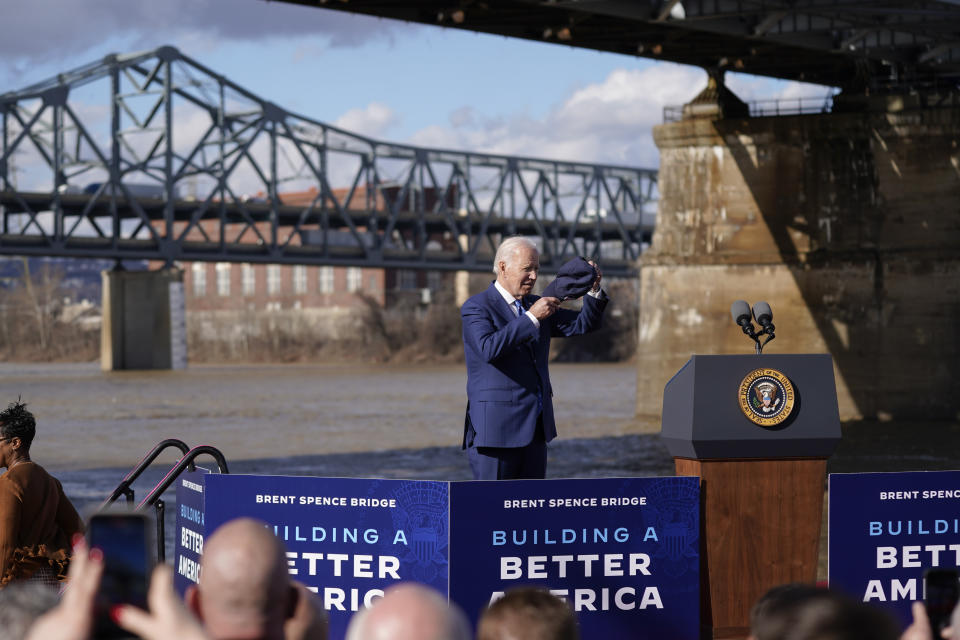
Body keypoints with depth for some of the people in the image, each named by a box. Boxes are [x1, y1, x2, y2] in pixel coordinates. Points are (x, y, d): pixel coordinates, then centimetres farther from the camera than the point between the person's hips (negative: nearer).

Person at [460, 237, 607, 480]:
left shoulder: (535, 305, 14)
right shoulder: (476, 308, -7)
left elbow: (583, 324, 10)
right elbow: (489, 349, -26)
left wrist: (594, 290, -7)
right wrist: (531, 318, -26)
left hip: (535, 430, 7)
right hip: (496, 428, -7)